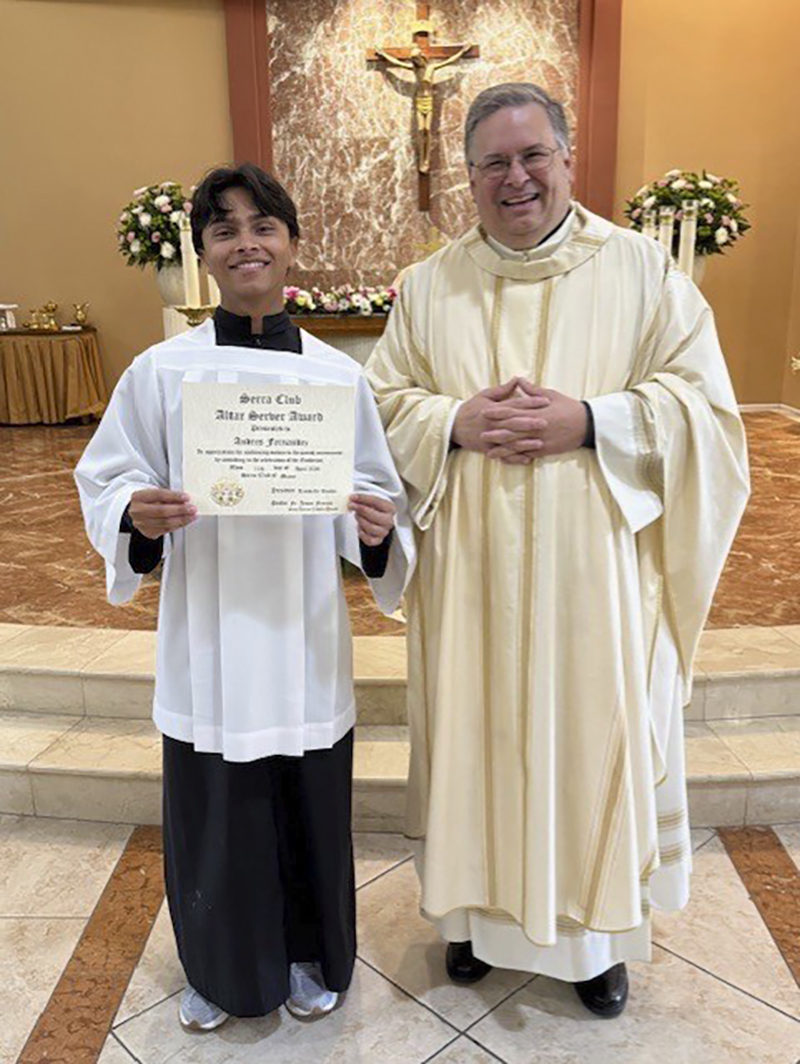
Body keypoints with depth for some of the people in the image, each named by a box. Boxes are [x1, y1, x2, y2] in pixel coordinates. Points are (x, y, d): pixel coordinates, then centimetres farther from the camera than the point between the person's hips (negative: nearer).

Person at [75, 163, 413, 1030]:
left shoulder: (338, 375, -2)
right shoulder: (160, 371, -3)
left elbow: (373, 495, 3)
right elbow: (103, 479, 1)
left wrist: (377, 529, -19)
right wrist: (137, 515, -20)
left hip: (305, 634, 1)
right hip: (206, 633, 0)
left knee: (310, 805, 13)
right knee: (213, 811, 13)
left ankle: (309, 956, 43)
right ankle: (219, 967, 42)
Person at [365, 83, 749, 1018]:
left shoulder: (640, 268, 1)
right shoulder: (430, 285, 7)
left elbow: (701, 399, -2)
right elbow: (382, 405, 6)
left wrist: (588, 421, -17)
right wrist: (455, 422, -13)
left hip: (592, 571, -1)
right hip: (472, 575, 2)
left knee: (595, 735, 10)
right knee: (480, 739, 12)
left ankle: (596, 930, 34)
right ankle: (481, 909, 36)